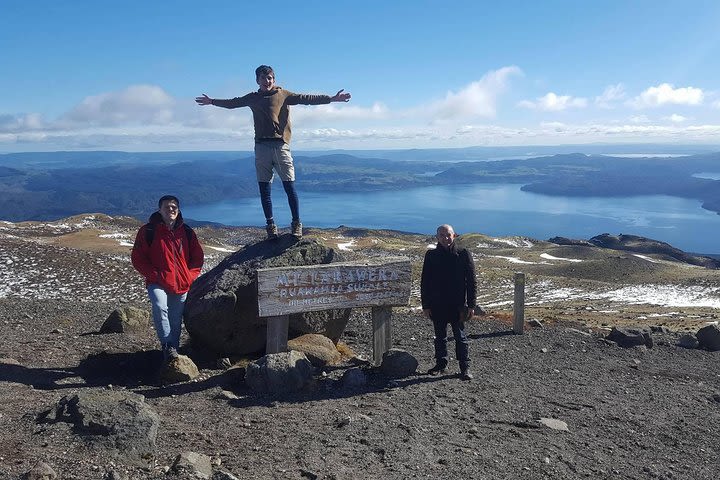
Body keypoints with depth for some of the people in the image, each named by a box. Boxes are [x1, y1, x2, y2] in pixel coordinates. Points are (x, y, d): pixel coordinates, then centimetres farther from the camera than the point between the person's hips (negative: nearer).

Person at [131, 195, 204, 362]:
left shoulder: (187, 232, 7)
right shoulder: (148, 231, -4)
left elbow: (198, 257, 15)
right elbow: (137, 258, -2)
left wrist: (190, 276, 1)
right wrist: (154, 275, -12)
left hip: (182, 285, 4)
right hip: (158, 283, -3)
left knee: (176, 321, 10)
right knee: (159, 307, -30)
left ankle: (173, 348, 26)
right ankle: (167, 345, -18)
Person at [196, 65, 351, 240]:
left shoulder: (284, 95, 9)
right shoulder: (253, 98, 19)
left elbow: (306, 98, 1)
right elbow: (232, 103, 31)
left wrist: (331, 98, -8)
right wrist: (212, 101, 37)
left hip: (281, 145, -3)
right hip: (261, 147, 3)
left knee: (289, 186, -6)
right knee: (264, 188, 2)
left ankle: (296, 224, 1)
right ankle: (270, 225, 9)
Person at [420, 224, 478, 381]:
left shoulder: (463, 254, -3)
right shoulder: (431, 255, 2)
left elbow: (472, 281, -1)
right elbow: (424, 282, 5)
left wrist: (471, 305, -6)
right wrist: (426, 305, 1)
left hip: (457, 305, -2)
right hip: (437, 306, 3)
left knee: (460, 337, 5)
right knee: (440, 337, 14)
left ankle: (465, 368, 14)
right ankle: (441, 364, 27)